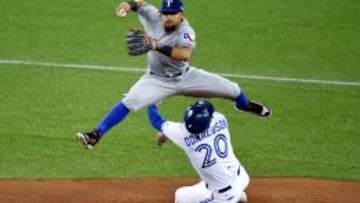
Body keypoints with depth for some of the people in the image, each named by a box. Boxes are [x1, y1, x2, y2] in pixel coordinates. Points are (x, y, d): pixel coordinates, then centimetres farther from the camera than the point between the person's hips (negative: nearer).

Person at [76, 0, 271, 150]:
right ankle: (96, 134, -25)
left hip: (185, 76, 0)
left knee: (231, 89, 7)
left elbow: (185, 54, -51)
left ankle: (244, 104, 45)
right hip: (158, 80, 0)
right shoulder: (153, 17, -20)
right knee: (129, 102, -27)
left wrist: (158, 46, -63)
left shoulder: (186, 32, -31)